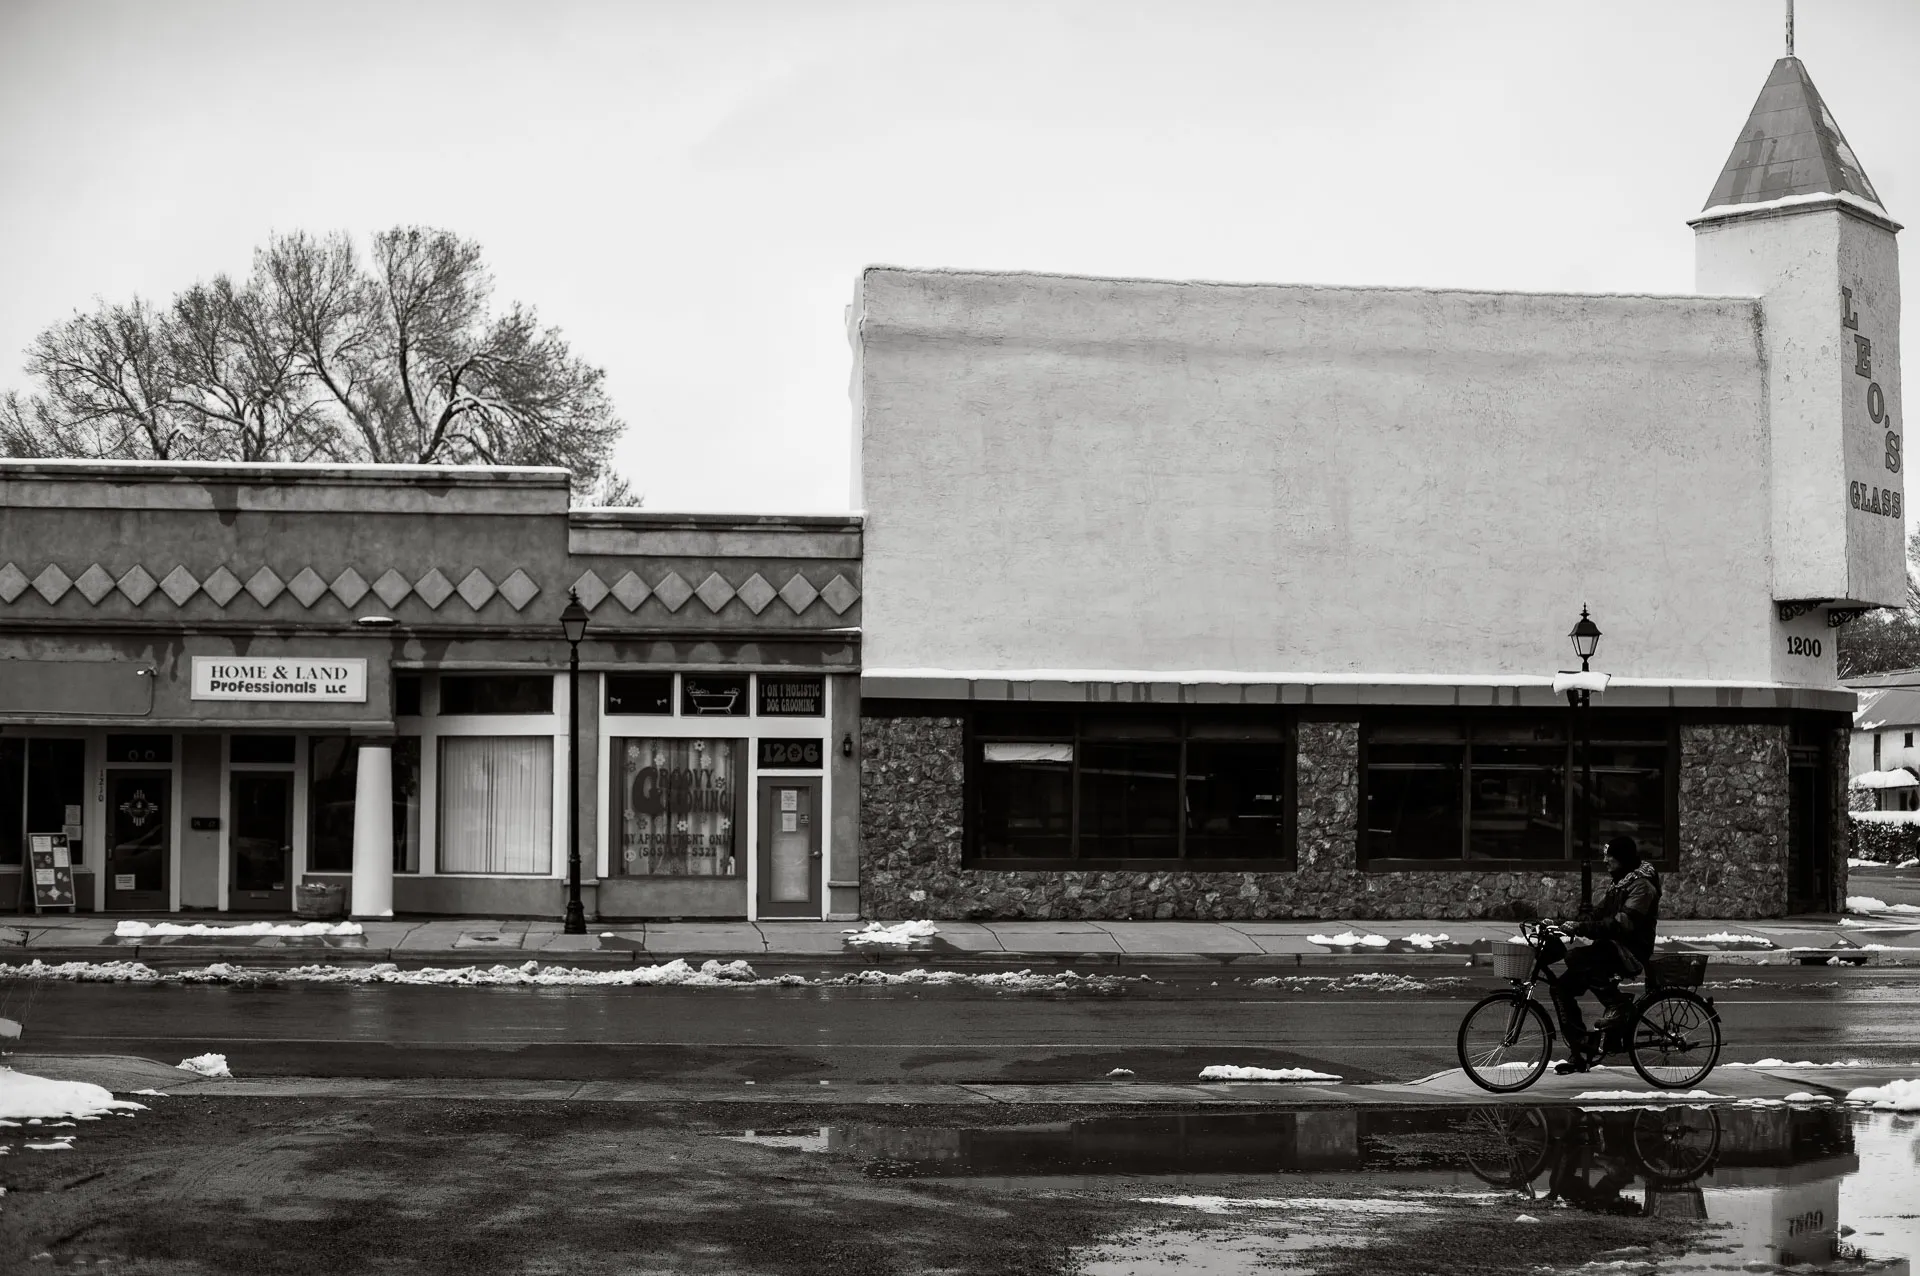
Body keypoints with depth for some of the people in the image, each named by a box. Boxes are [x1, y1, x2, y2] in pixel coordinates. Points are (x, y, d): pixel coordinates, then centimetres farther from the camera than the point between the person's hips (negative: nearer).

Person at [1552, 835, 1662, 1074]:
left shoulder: (1642, 885, -11)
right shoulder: (1618, 885, 20)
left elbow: (1623, 924, -24)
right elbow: (1597, 914, 14)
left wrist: (1582, 927, -29)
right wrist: (1574, 924, -6)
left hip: (1630, 952, -9)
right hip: (1610, 949, 9)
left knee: (1575, 957, -32)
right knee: (1563, 987, -3)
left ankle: (1617, 1002, -16)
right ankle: (1579, 1051, 2)